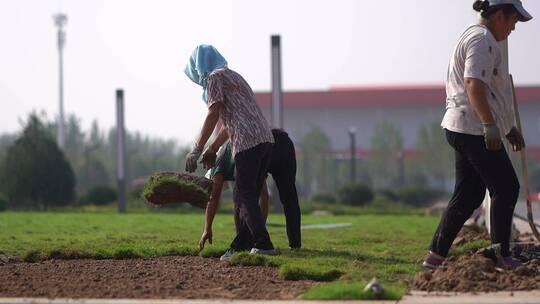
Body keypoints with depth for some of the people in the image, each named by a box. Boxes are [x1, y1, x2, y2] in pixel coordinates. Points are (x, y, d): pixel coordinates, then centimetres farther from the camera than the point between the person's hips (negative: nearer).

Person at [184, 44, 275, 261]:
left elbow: (213, 116, -8)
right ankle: (241, 246, 14)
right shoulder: (234, 77, 29)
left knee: (245, 197, -8)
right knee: (245, 196, 13)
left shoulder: (215, 77, 0)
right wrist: (212, 150, 39)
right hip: (265, 139, 9)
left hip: (248, 142, -9)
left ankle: (263, 245, -15)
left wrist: (196, 150, -5)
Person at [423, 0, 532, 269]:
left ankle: (436, 256, 10)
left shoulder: (473, 37, 23)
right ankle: (501, 256, -5)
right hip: (474, 129, -11)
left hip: (463, 129, 11)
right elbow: (474, 85, -25)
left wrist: (508, 127, 32)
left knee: (468, 196, 11)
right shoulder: (482, 39, -12)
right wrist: (490, 125, -32)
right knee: (506, 188, -6)